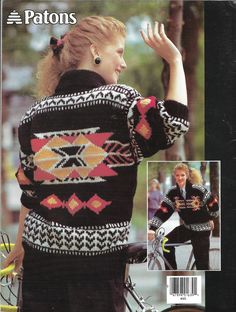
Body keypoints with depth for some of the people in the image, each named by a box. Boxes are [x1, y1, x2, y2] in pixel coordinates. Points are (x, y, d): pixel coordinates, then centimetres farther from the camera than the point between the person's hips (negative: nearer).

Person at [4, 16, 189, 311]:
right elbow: (174, 125, -11)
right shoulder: (119, 99, -9)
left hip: (42, 246, 4)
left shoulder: (35, 113, 5)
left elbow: (28, 188, 9)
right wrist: (175, 61, -3)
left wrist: (21, 243, 20)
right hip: (98, 251, -4)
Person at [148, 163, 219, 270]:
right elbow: (162, 211, -11)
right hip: (187, 227, 5)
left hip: (201, 229, -5)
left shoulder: (198, 189, -19)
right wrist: (152, 228, -23)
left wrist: (211, 219, 7)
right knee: (167, 243, -8)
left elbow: (213, 203, -7)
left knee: (202, 262, -5)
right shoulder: (173, 193, -6)